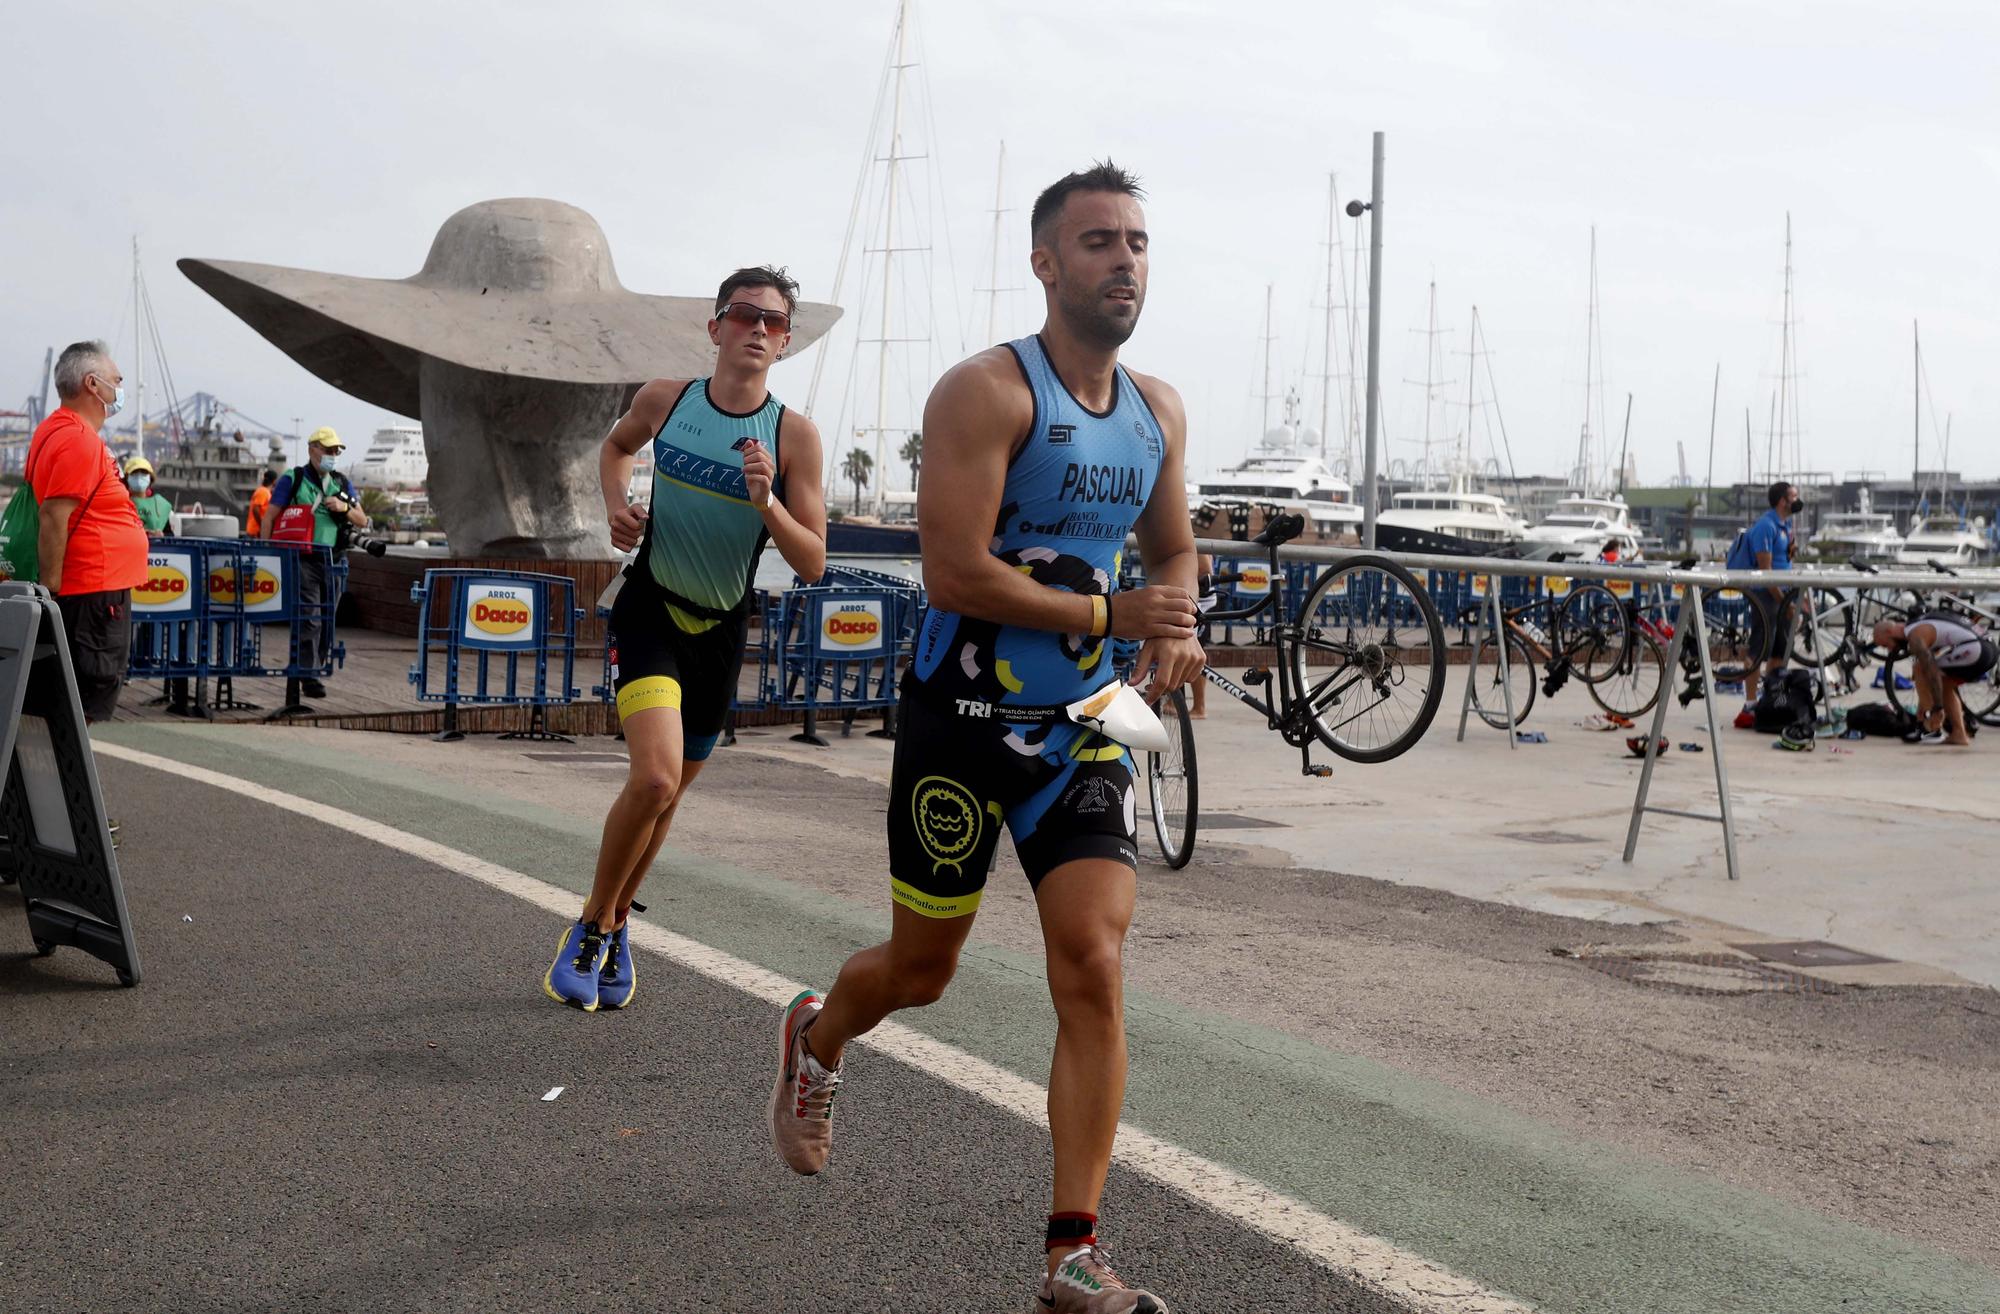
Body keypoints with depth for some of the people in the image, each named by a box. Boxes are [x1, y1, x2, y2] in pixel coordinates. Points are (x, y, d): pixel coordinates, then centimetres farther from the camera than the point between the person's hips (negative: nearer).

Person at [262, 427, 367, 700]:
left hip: (333, 561, 5)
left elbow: (363, 522, 15)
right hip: (303, 558, -5)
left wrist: (345, 508, -5)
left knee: (326, 618, 8)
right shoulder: (292, 480, 2)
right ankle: (308, 677, -13)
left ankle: (313, 667, 19)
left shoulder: (343, 484, 15)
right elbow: (269, 517, 0)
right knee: (310, 616, -13)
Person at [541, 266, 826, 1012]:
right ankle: (591, 926, -1)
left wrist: (766, 503, -25)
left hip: (721, 630, 2)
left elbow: (812, 566, -10)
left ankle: (616, 925, 39)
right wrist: (616, 504, 0)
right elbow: (616, 445, 19)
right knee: (655, 778, -22)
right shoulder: (664, 399, -6)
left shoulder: (794, 434, -9)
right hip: (649, 608, -2)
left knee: (668, 794, 15)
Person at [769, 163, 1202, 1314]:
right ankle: (816, 1038, 47)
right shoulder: (987, 392, -14)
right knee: (922, 970, 11)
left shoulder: (1160, 412, 7)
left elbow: (1174, 548, 21)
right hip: (965, 718, -4)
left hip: (1085, 725, 5)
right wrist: (1108, 613, -20)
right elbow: (956, 574, -21)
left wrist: (1178, 624, -1)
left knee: (1096, 969, -9)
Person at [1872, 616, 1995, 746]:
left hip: (1974, 652, -10)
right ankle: (1959, 735, 20)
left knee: (1920, 669, -4)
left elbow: (1932, 672, -18)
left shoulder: (1915, 636, -9)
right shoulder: (1917, 627, 23)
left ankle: (1928, 728, -1)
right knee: (1944, 685, 26)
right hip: (1989, 649, 10)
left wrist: (1937, 709, -17)